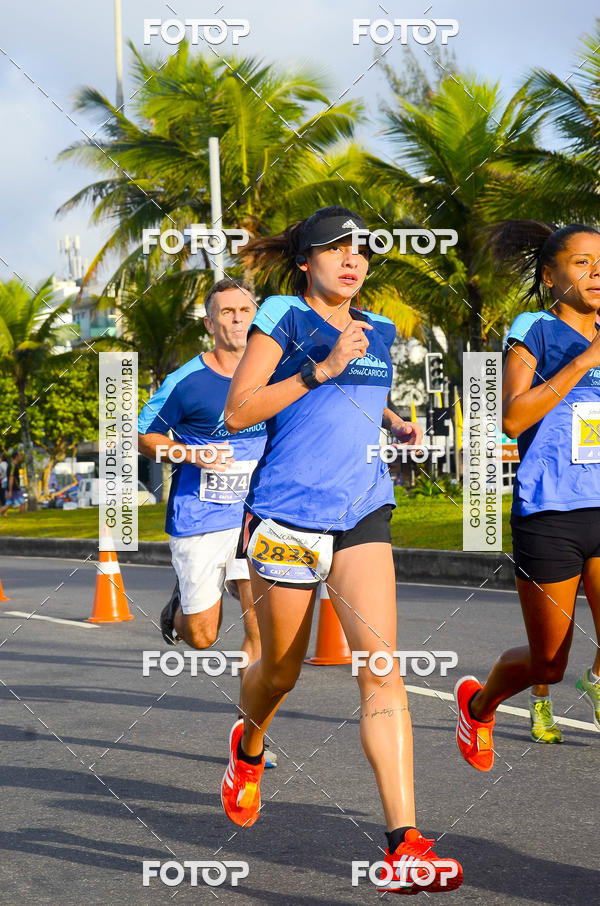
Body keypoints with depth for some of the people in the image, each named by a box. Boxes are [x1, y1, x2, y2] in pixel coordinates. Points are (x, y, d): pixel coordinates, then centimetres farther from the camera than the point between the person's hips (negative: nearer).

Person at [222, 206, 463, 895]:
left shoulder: (378, 333, 15)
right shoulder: (282, 317, -2)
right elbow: (236, 412, -9)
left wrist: (394, 422, 12)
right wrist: (321, 369, -16)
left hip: (362, 511, 4)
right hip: (286, 512, -3)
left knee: (381, 667, -13)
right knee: (280, 671, 11)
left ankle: (402, 847, -17)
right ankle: (248, 751, 48)